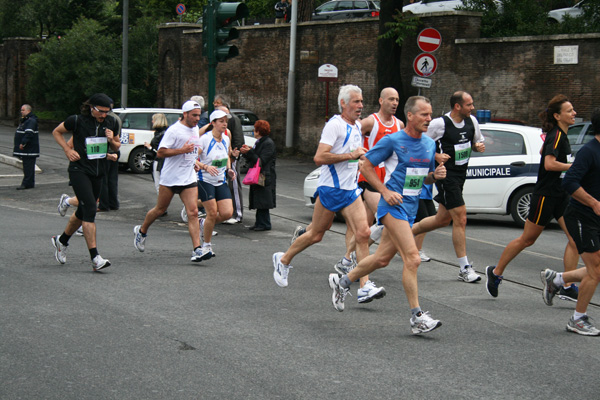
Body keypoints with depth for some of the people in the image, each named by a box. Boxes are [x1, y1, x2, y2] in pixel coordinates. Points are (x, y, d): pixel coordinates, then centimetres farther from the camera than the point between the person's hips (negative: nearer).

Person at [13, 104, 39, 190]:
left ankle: (27, 184, -9)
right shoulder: (24, 120, 20)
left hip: (29, 149, -10)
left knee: (28, 166, -9)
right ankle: (29, 183, 15)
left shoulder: (31, 121, -15)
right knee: (26, 166, 11)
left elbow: (29, 134, -25)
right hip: (25, 149, 10)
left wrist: (23, 143, -26)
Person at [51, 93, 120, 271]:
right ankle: (95, 258, -22)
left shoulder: (111, 123, 3)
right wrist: (68, 150, -6)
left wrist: (112, 140, -6)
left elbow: (117, 146, 16)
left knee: (83, 212, 16)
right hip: (79, 171, -6)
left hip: (98, 173, 6)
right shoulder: (77, 121, -10)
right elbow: (56, 132, 6)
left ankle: (61, 240, 42)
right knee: (90, 210, -18)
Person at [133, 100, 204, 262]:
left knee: (193, 212, -8)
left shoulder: (195, 129, 11)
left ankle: (197, 249, -12)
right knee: (160, 209, 10)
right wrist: (182, 150, -24)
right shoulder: (174, 130, -13)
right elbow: (160, 152, -18)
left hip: (189, 179, 5)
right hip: (170, 178, -5)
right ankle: (141, 231, 37)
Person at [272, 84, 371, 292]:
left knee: (363, 233, -8)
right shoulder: (334, 125, -13)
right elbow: (319, 157, -23)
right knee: (316, 235, 5)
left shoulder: (357, 126, 14)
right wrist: (351, 155, -21)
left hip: (351, 190, 7)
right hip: (330, 189, -7)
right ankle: (283, 260, 29)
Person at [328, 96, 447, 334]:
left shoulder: (429, 144, 11)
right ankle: (417, 318, -14)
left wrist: (435, 175, -2)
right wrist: (385, 191, -14)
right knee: (412, 258, -17)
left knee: (382, 259, 15)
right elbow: (366, 166, -4)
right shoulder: (392, 141, -10)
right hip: (393, 205, -8)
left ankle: (342, 282, 37)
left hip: (410, 209, 8)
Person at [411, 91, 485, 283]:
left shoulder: (471, 121, 4)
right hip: (446, 175, -8)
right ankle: (465, 268, -5)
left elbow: (477, 141, 20)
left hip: (460, 175, 8)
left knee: (443, 218, 17)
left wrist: (479, 146, -3)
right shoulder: (440, 124, -16)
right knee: (460, 218, -11)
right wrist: (436, 156, -21)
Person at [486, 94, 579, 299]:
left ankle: (568, 287, -2)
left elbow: (543, 151, 28)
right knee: (527, 239, 4)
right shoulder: (556, 136, -17)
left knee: (575, 238, -3)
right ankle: (496, 272, 21)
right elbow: (549, 164, -30)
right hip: (545, 195, -9)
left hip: (561, 195, 9)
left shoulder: (560, 135, 11)